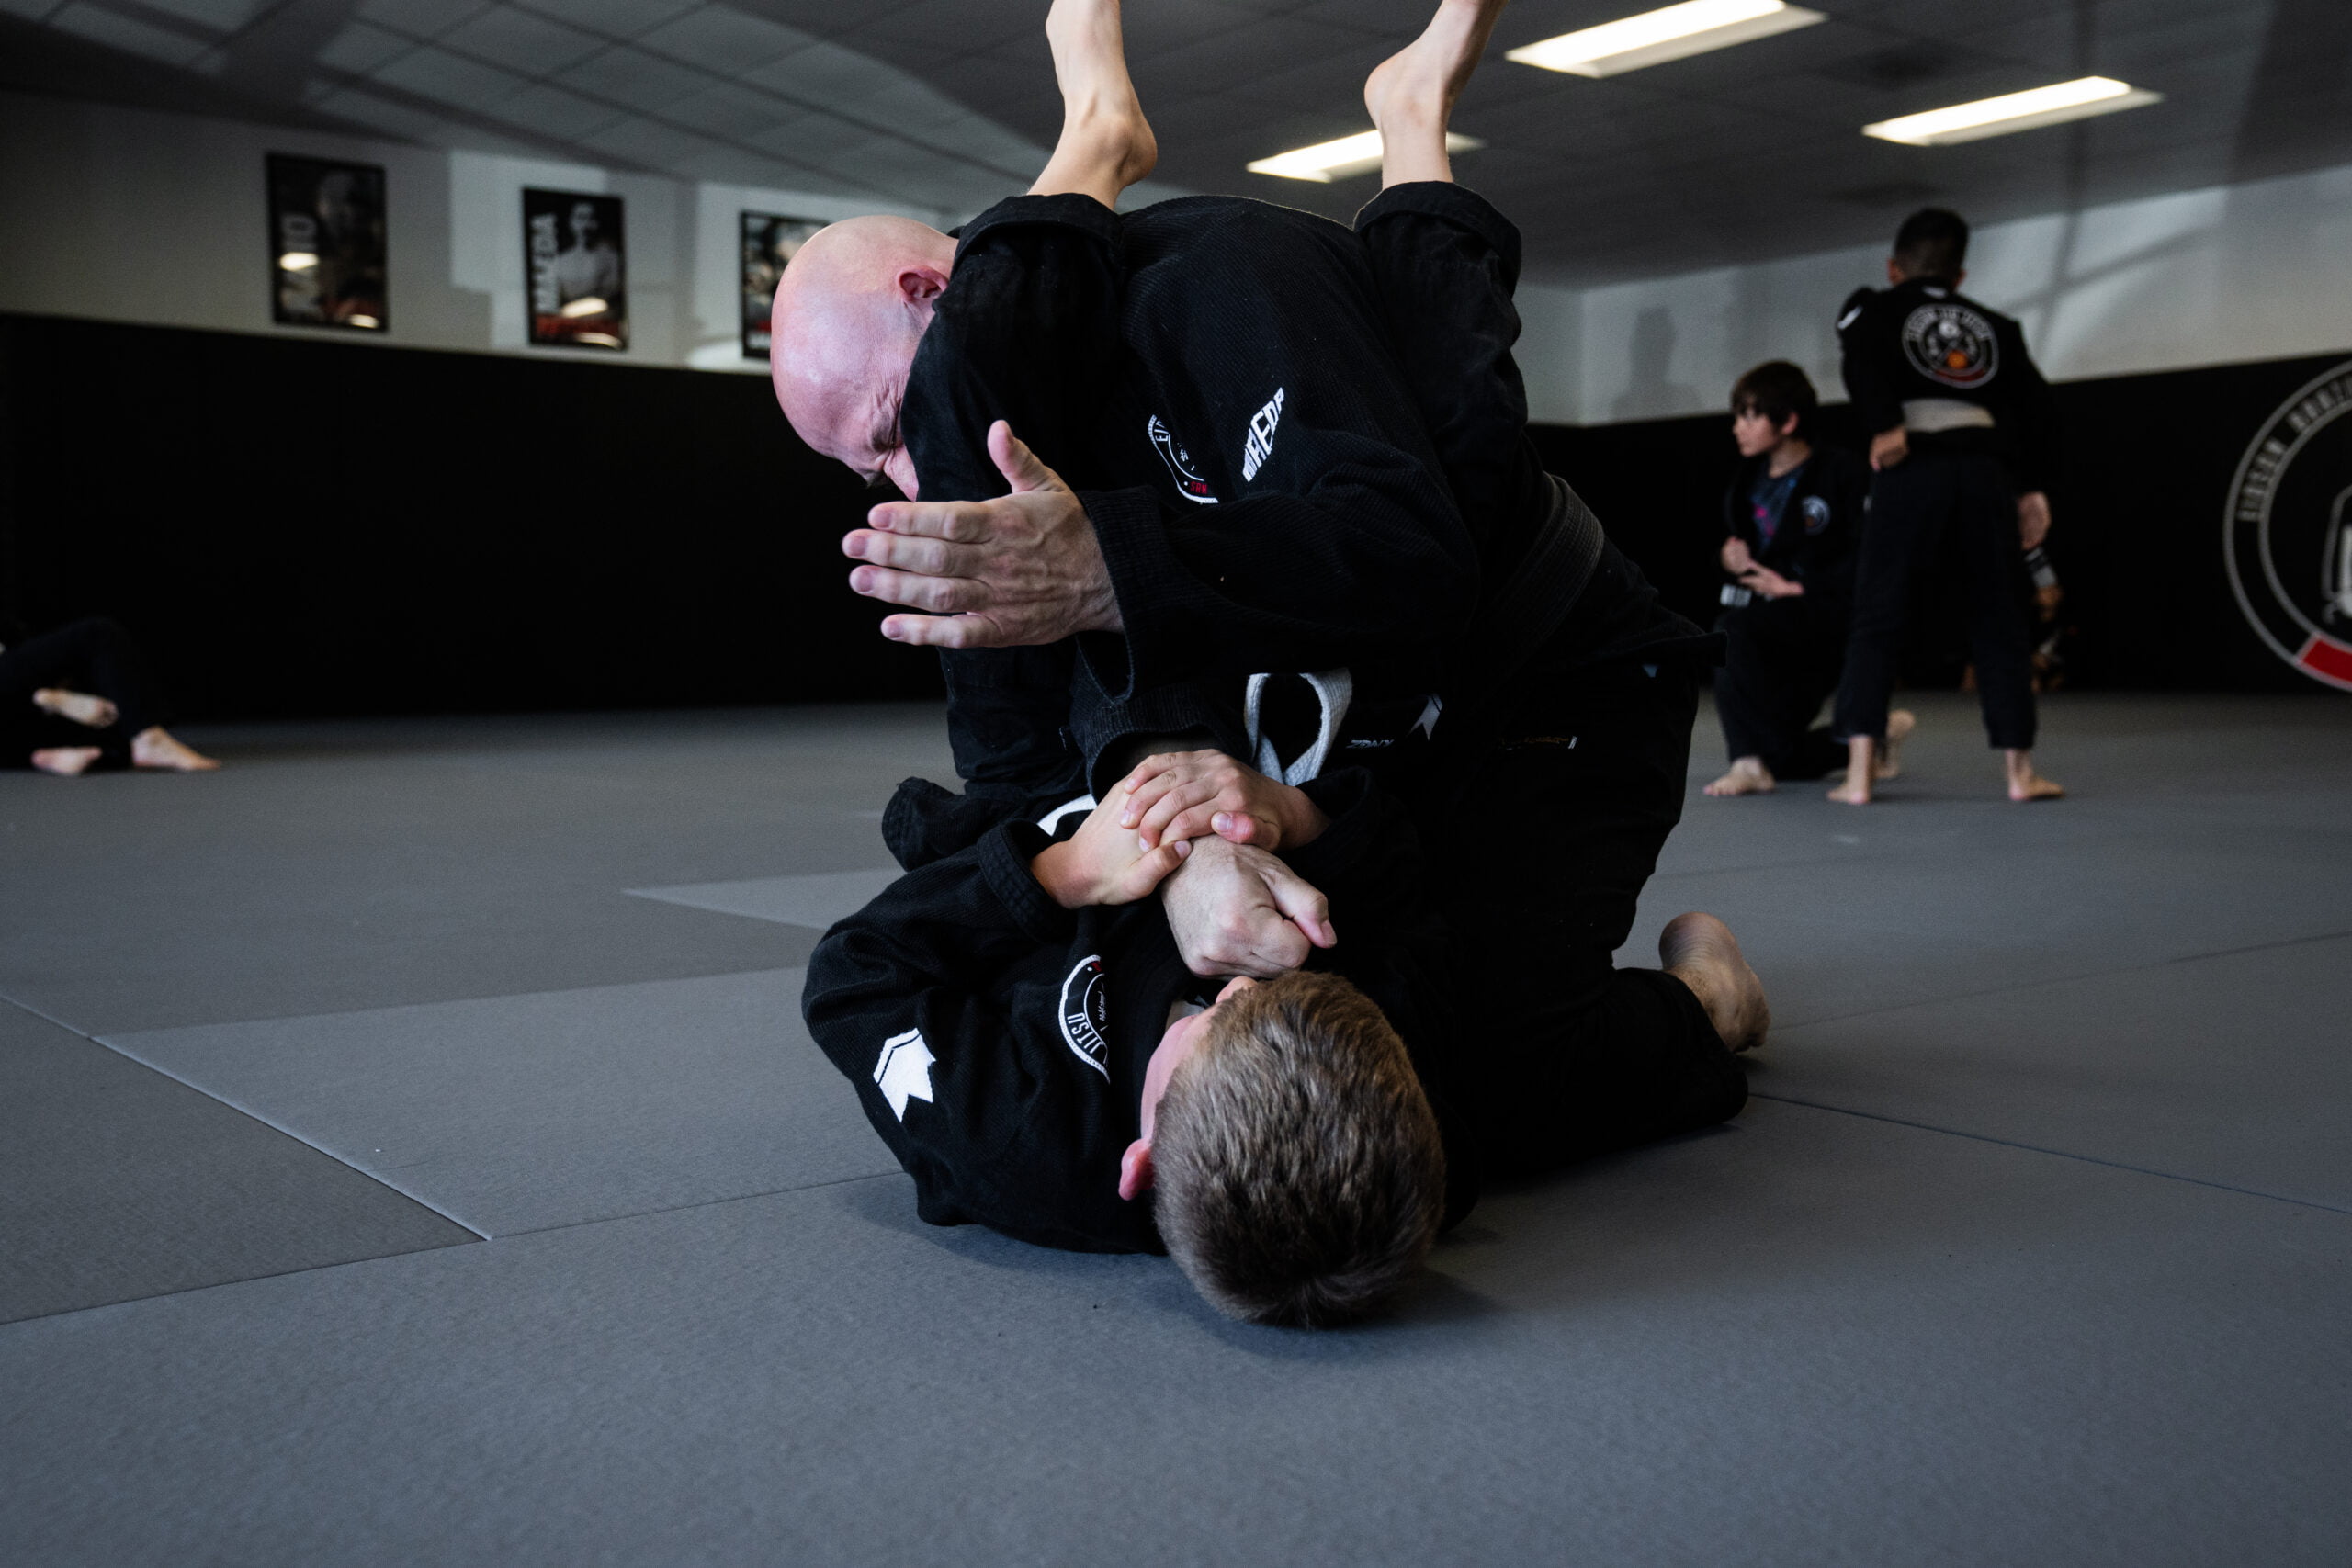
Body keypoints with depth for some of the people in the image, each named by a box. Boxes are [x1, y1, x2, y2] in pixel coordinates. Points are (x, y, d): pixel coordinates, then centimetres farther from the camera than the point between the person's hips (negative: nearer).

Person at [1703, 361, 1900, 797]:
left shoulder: (1842, 472, -10)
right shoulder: (1749, 479, 10)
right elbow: (1732, 541, 23)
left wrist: (1796, 586, -19)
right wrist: (1728, 558, -2)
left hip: (1824, 619, -8)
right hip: (1768, 615, 8)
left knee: (1732, 631, -35)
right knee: (1780, 757, 6)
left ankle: (1751, 762, -28)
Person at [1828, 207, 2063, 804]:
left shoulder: (1872, 307, 17)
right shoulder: (1994, 325, 25)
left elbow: (1862, 356, -7)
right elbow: (2038, 407, 16)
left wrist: (1884, 426, -10)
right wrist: (2033, 486, 16)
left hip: (1912, 468, -3)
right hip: (1988, 469, 3)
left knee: (1875, 621, 2)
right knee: (1998, 623, 11)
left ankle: (1858, 773, -5)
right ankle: (2020, 771, 12)